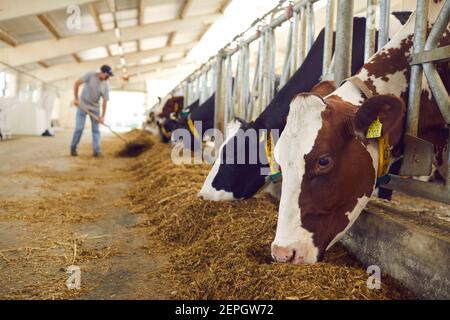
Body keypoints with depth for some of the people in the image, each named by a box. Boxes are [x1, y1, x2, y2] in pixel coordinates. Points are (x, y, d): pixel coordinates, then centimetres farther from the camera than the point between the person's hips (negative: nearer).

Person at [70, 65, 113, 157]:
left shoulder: (105, 86, -5)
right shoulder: (90, 75, -13)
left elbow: (105, 101, -5)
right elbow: (76, 84, -15)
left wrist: (102, 115, -11)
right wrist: (76, 98, -20)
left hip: (95, 108, 3)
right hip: (82, 106, -3)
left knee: (96, 129, -1)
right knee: (79, 128, -5)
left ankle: (96, 151, 1)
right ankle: (73, 148, 9)